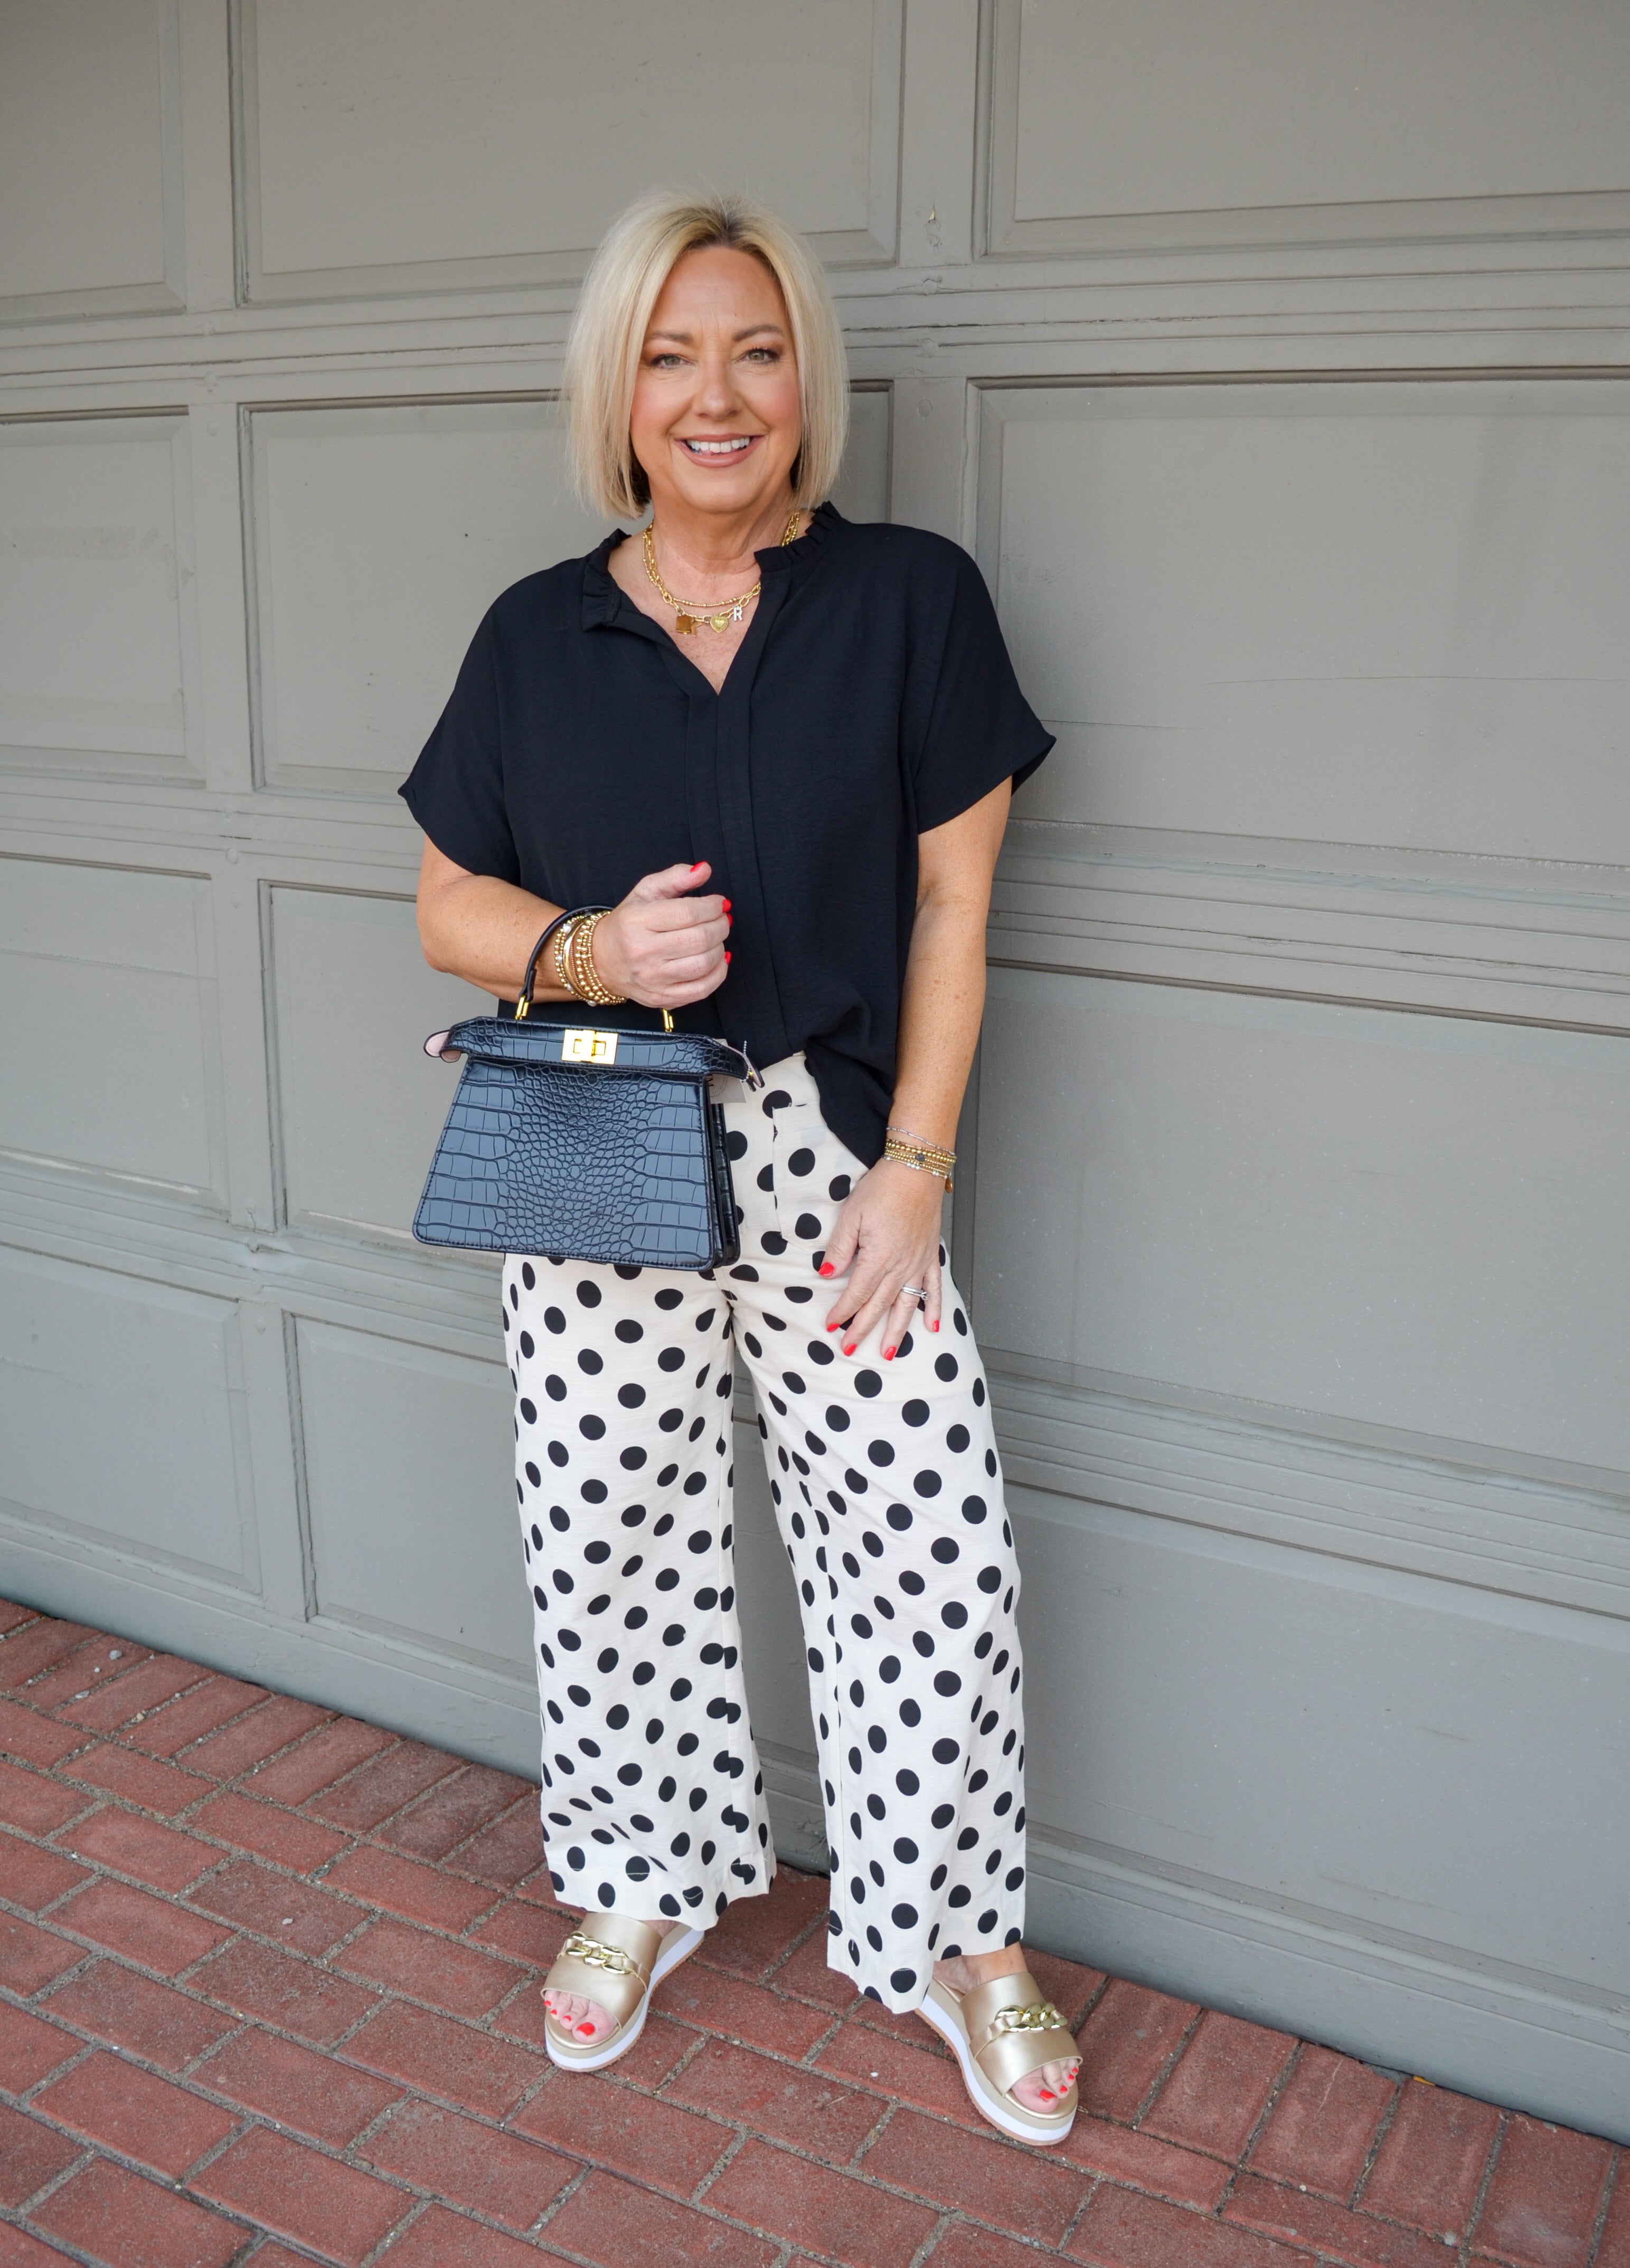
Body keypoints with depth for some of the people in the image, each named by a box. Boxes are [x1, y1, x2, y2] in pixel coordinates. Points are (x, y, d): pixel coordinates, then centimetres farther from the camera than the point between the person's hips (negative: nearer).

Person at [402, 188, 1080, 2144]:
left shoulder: (912, 599, -1)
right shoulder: (536, 638, 4)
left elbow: (951, 903, -1)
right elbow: (449, 908, 9)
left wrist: (913, 1164, -7)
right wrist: (595, 952, -13)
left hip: (835, 1156, -1)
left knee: (932, 1559, 1)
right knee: (606, 1548, 12)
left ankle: (952, 1930, 27)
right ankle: (640, 1882, 39)